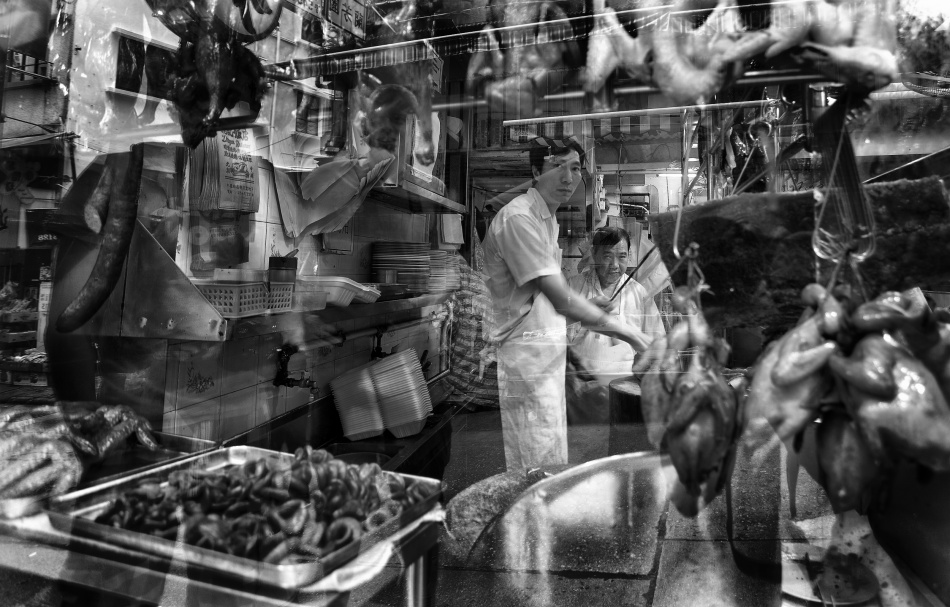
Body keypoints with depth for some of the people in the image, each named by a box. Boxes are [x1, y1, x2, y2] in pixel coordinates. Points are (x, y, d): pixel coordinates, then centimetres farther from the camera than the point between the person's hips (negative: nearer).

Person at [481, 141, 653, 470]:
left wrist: (587, 305, 7)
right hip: (528, 354, -10)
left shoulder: (548, 218, 15)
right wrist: (629, 334, -16)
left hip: (549, 354, 10)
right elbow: (561, 300, -23)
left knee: (553, 467, 17)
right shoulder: (518, 218, -18)